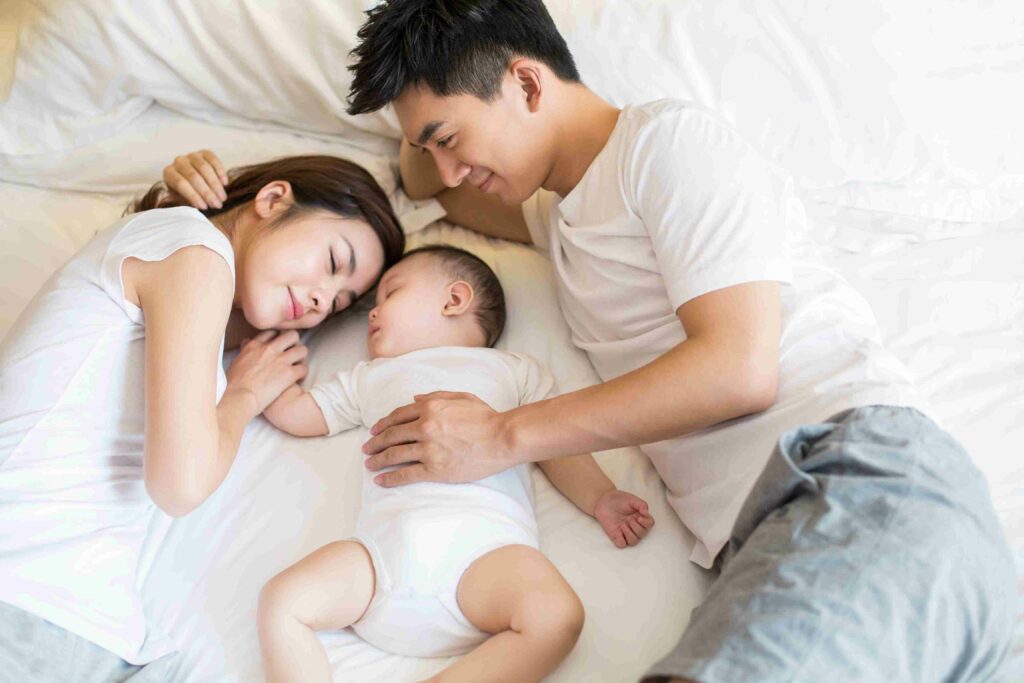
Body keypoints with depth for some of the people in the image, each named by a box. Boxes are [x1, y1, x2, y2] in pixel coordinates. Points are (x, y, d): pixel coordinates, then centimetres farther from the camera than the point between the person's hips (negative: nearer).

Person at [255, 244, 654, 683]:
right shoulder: (371, 377, 37)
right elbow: (293, 412, 40)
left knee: (555, 617, -31)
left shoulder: (513, 369, 28)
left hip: (483, 537, -2)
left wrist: (600, 498, 6)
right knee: (281, 602, -20)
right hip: (389, 537, 3)